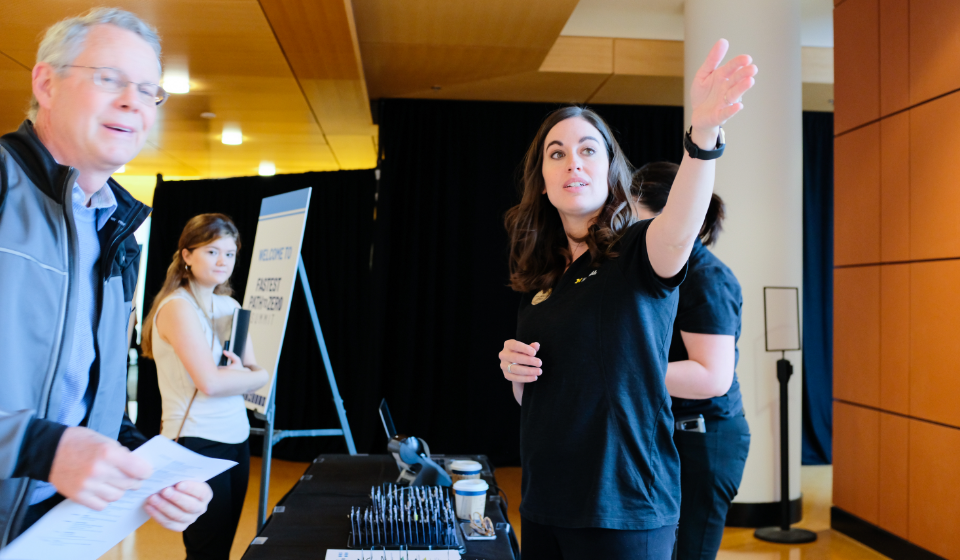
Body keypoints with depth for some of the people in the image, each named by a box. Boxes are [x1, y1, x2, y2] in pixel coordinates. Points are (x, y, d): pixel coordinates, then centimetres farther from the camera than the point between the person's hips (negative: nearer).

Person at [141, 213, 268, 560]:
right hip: (196, 444, -7)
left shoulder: (230, 305, 11)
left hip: (237, 440, 8)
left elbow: (259, 373, 8)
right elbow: (209, 382, -22)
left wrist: (236, 374, -12)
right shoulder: (177, 306, -13)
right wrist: (250, 375, -6)